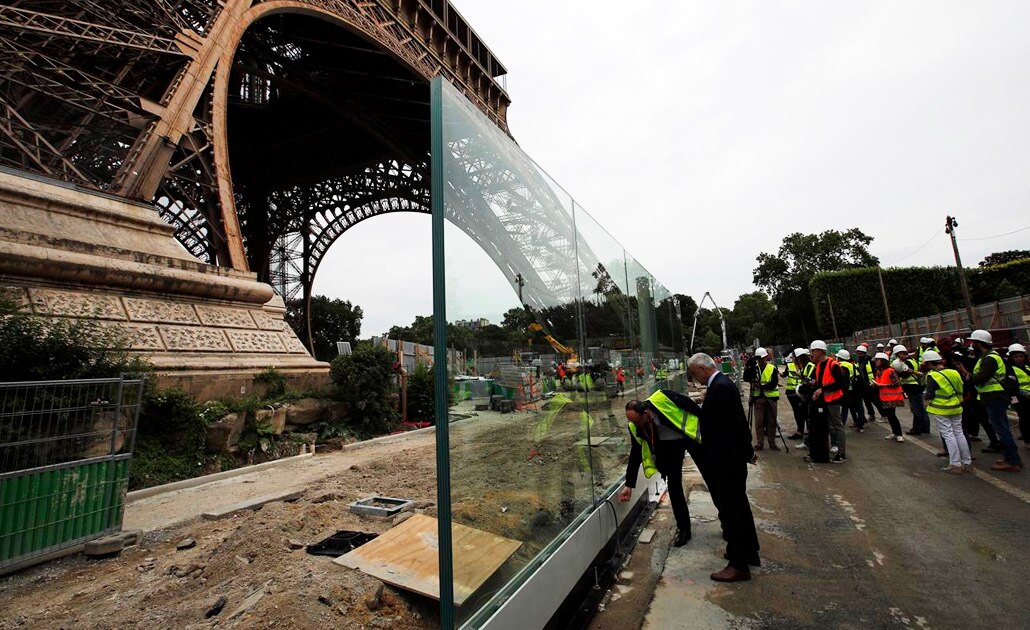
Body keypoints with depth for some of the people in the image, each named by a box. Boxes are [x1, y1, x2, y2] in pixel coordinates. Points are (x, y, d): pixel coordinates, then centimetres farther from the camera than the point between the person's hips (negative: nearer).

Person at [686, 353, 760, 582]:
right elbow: (736, 421, 15)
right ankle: (749, 552, 39)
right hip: (732, 458, 11)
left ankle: (739, 565, 14)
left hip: (726, 461, -11)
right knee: (738, 505, 22)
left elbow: (736, 422, -22)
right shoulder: (721, 383, 9)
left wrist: (747, 452, -10)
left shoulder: (720, 387, -22)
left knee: (730, 509, 1)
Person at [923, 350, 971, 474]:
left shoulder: (932, 376, -17)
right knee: (959, 433, 14)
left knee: (948, 435, -1)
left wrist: (924, 395, 6)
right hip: (956, 408, 7)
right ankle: (967, 462, 21)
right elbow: (960, 390, 12)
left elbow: (929, 396, -16)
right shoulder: (954, 373, 3)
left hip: (940, 410, -7)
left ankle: (956, 465, 1)